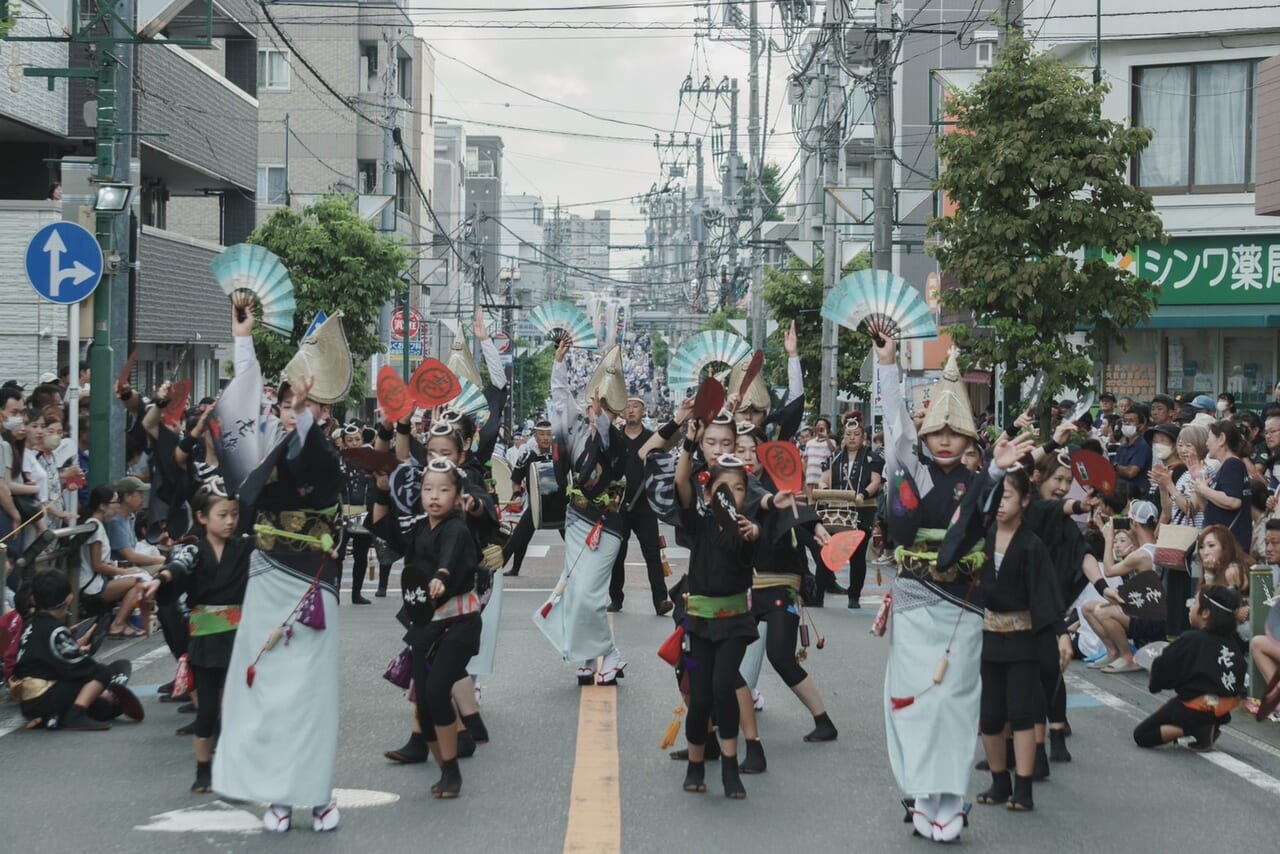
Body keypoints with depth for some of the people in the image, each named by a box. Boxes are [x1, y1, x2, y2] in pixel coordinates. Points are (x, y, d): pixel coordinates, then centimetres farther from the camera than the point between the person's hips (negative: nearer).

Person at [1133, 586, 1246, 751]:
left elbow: (1163, 668, -6)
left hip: (1198, 708, -7)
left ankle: (1196, 729, -13)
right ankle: (1213, 725, 11)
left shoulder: (1190, 640, -13)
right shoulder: (1232, 641, 3)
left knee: (1141, 735, 2)